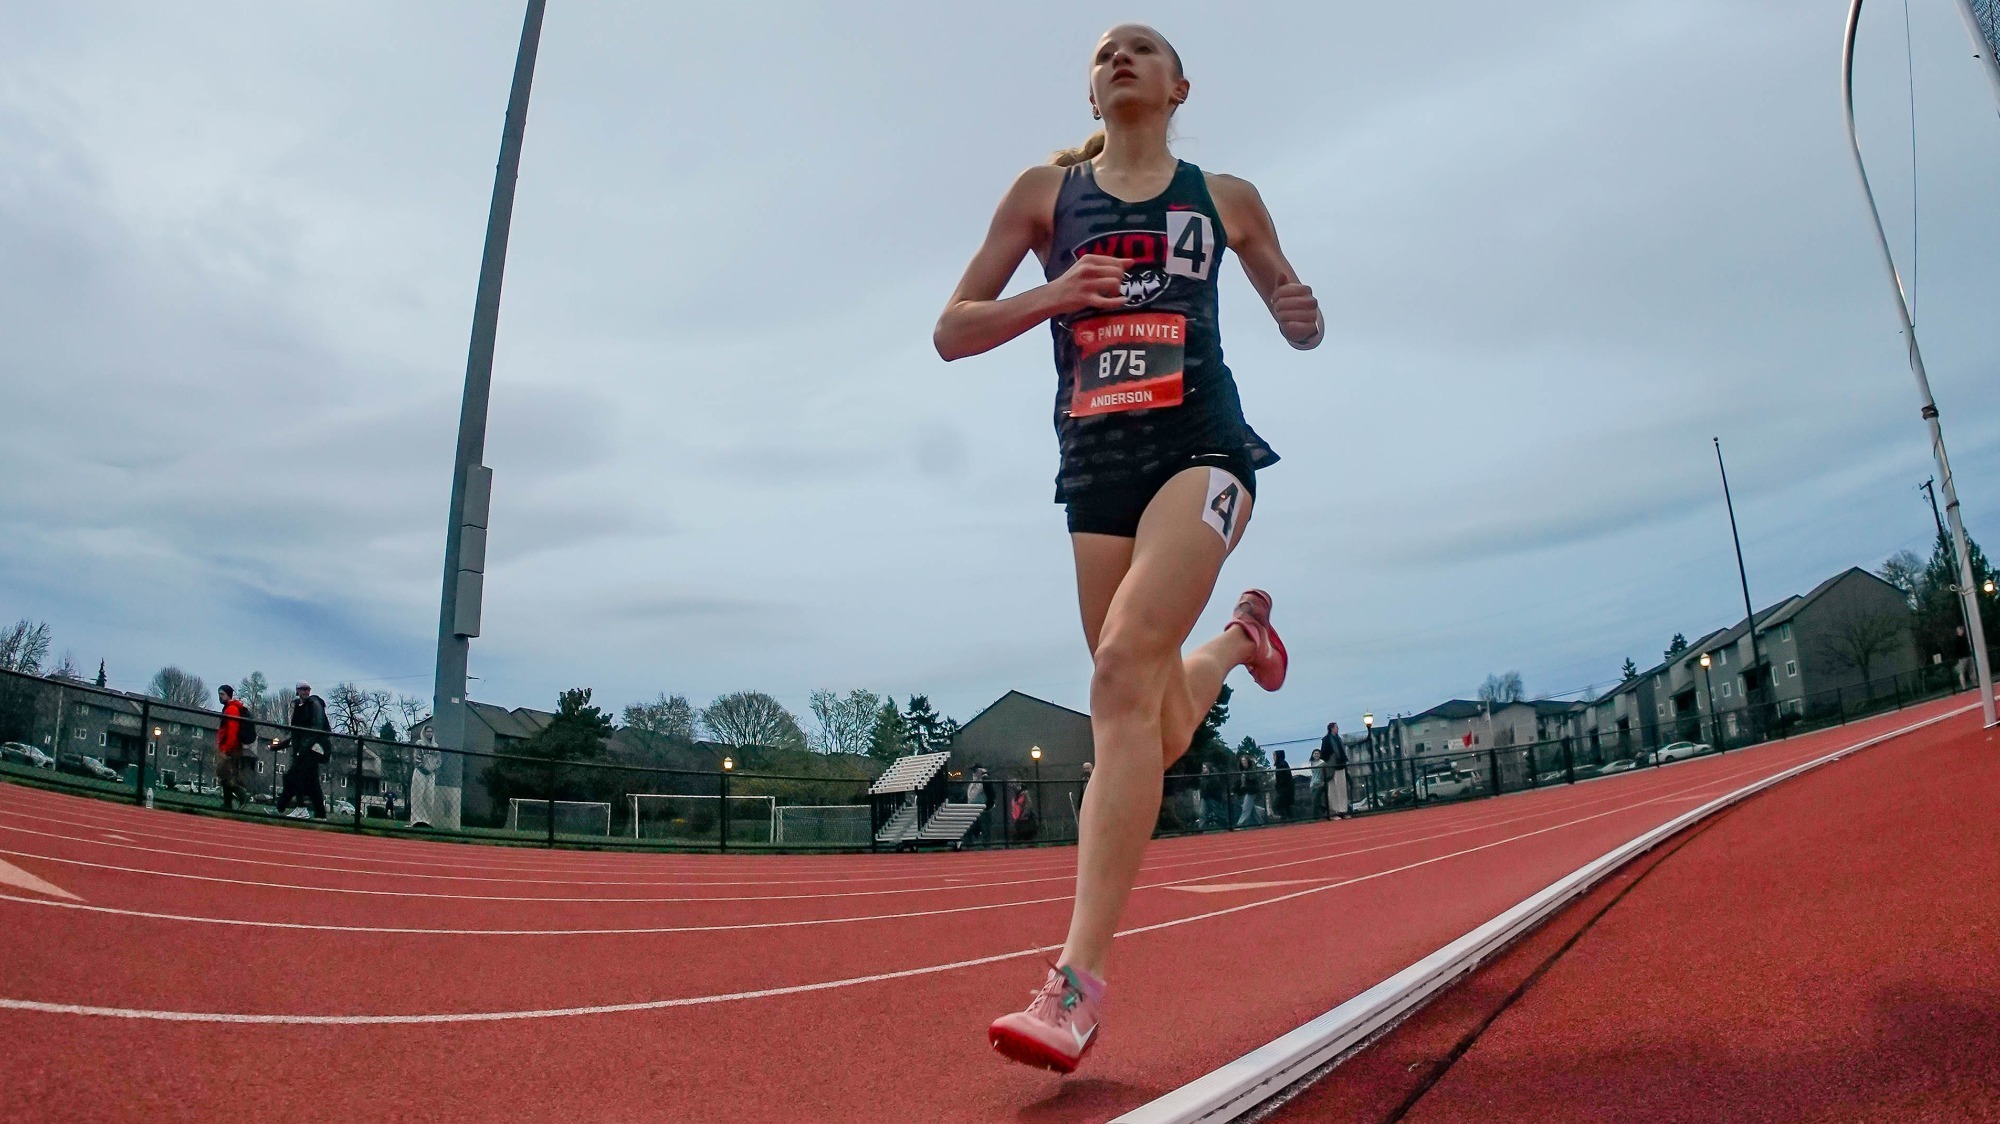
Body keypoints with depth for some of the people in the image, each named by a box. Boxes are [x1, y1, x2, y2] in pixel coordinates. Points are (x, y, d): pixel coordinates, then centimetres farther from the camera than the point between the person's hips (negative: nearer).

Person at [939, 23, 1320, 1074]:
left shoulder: (1223, 197, 13)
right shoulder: (1046, 190, 12)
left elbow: (1294, 318, 23)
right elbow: (951, 332, 7)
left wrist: (1304, 317, -2)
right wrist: (1050, 296, -11)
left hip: (1200, 445, -2)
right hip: (1094, 465, 3)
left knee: (1122, 673, -25)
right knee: (1156, 733, 7)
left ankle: (1078, 984, -24)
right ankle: (1240, 638, 45)